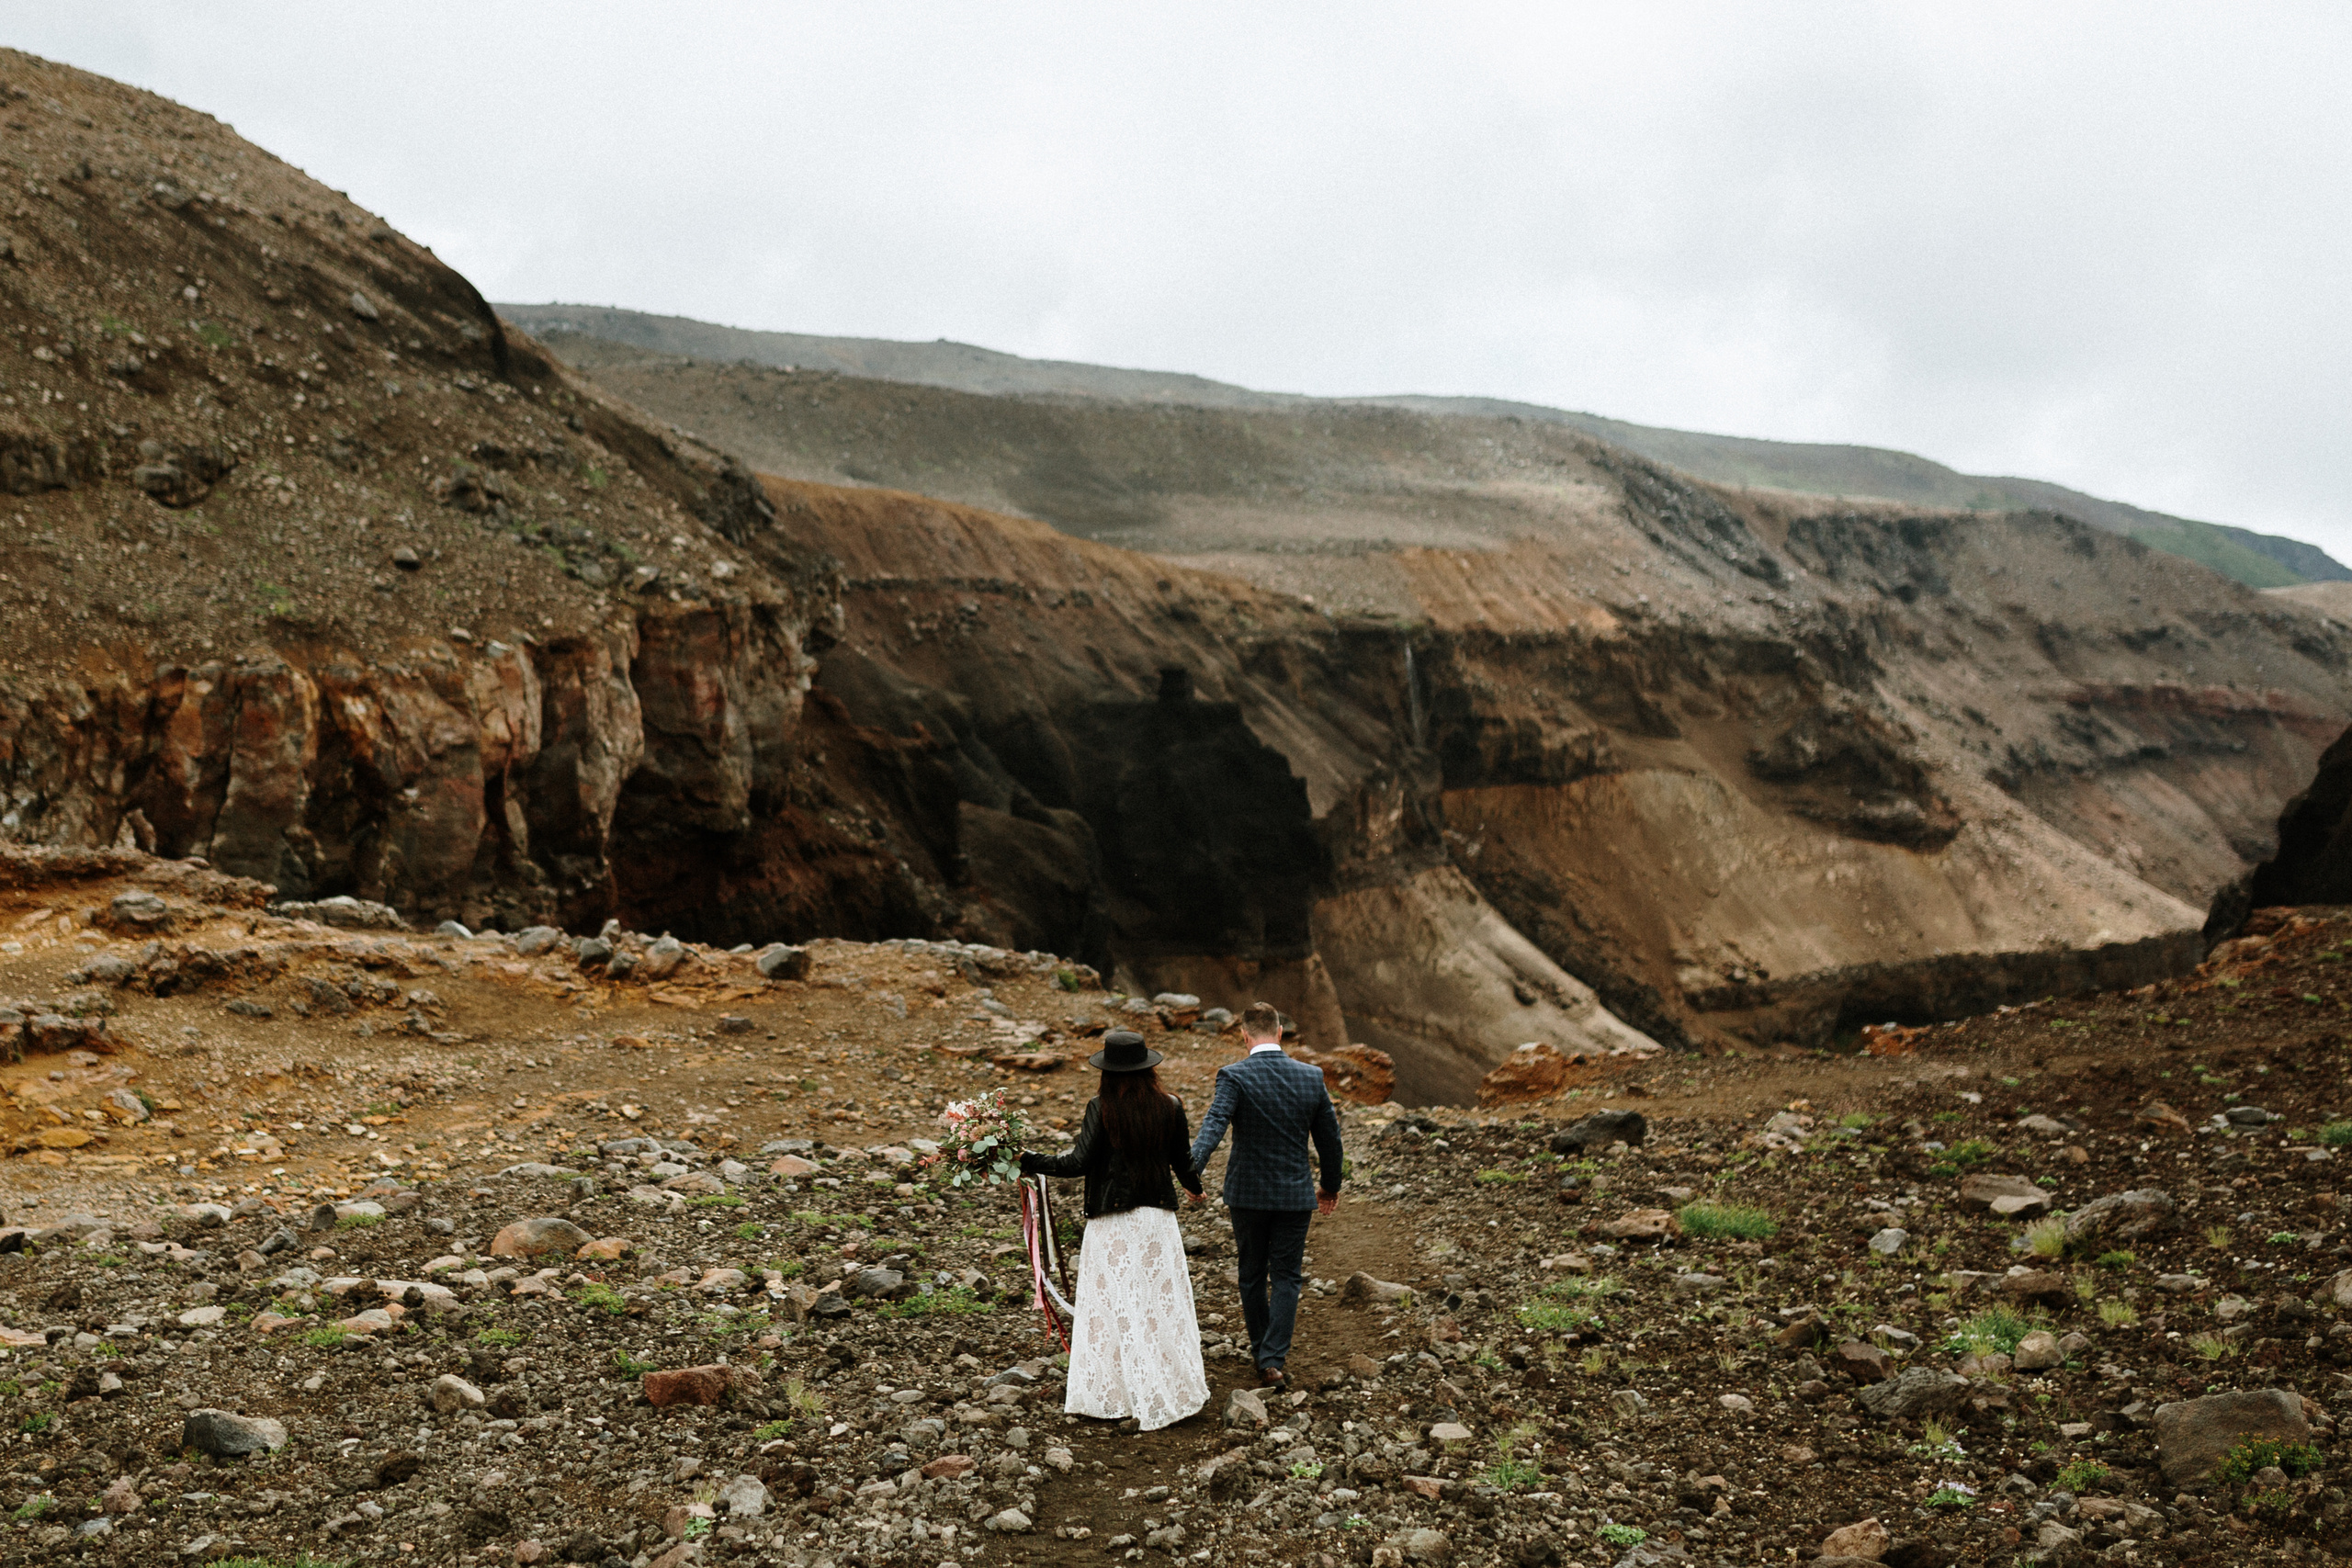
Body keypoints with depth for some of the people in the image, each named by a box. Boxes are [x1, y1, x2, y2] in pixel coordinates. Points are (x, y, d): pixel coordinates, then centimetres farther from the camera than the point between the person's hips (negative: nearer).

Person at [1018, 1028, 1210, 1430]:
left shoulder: (1101, 1108, -12)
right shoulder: (1170, 1107, -2)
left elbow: (1079, 1163, -15)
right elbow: (1183, 1161, 8)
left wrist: (1027, 1163, -6)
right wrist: (1195, 1188, 29)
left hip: (1111, 1222, -3)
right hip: (1158, 1216, 3)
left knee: (1109, 1303, 5)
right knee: (1163, 1301, 12)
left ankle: (1102, 1395, 11)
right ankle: (1176, 1391, 18)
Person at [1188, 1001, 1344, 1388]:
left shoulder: (1234, 1076, -12)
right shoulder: (1311, 1077, -2)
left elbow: (1214, 1124, -29)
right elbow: (1329, 1137, 6)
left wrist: (1193, 1169, -39)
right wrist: (1331, 1185, 20)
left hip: (1248, 1193, -1)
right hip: (1296, 1193, 1)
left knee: (1252, 1276, 17)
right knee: (1285, 1277, 7)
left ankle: (1261, 1351, 31)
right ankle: (1273, 1360, -4)